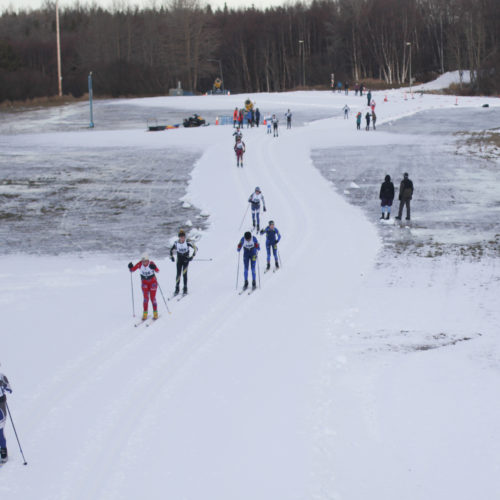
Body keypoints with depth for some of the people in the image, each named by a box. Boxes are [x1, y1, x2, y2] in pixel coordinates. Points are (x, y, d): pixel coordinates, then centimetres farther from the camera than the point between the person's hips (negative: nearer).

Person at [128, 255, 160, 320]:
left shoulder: (151, 263, -23)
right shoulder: (140, 264, -17)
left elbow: (157, 271, -34)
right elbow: (132, 270, -11)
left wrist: (154, 268, -54)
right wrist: (130, 267, -32)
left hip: (152, 282, -2)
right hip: (144, 282, 2)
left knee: (153, 298, -3)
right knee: (146, 298, -8)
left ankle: (155, 313, 10)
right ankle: (145, 314, 0)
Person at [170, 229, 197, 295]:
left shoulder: (187, 242, -18)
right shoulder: (176, 243, -9)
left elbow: (195, 248, -14)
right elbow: (171, 249, 9)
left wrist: (192, 256, -21)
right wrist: (171, 256, -1)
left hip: (186, 259, -2)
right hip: (179, 259, 2)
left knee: (184, 274, -7)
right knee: (178, 274, -1)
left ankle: (185, 289, 3)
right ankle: (177, 289, 7)